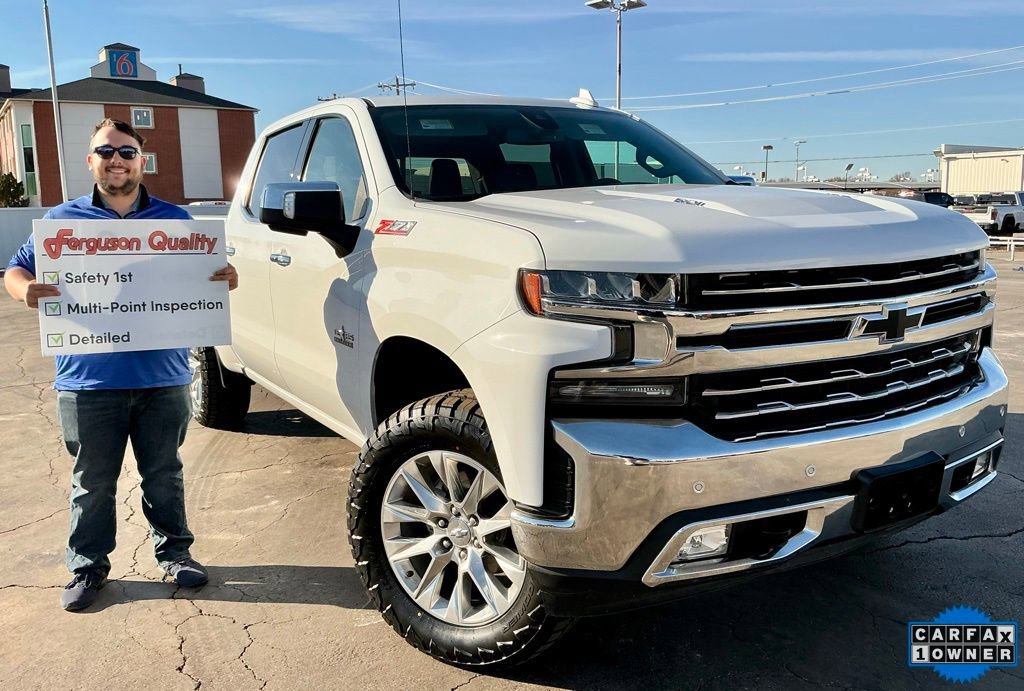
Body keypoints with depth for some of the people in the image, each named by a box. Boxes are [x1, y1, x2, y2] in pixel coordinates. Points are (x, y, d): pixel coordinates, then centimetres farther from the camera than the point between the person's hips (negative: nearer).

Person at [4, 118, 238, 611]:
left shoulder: (175, 219, 8)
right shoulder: (63, 219, 6)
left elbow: (204, 280, 12)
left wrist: (225, 279, -12)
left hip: (163, 378, 1)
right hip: (89, 382, 0)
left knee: (165, 476, 13)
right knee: (92, 483, 10)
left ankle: (174, 552, 29)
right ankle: (87, 567, 25)